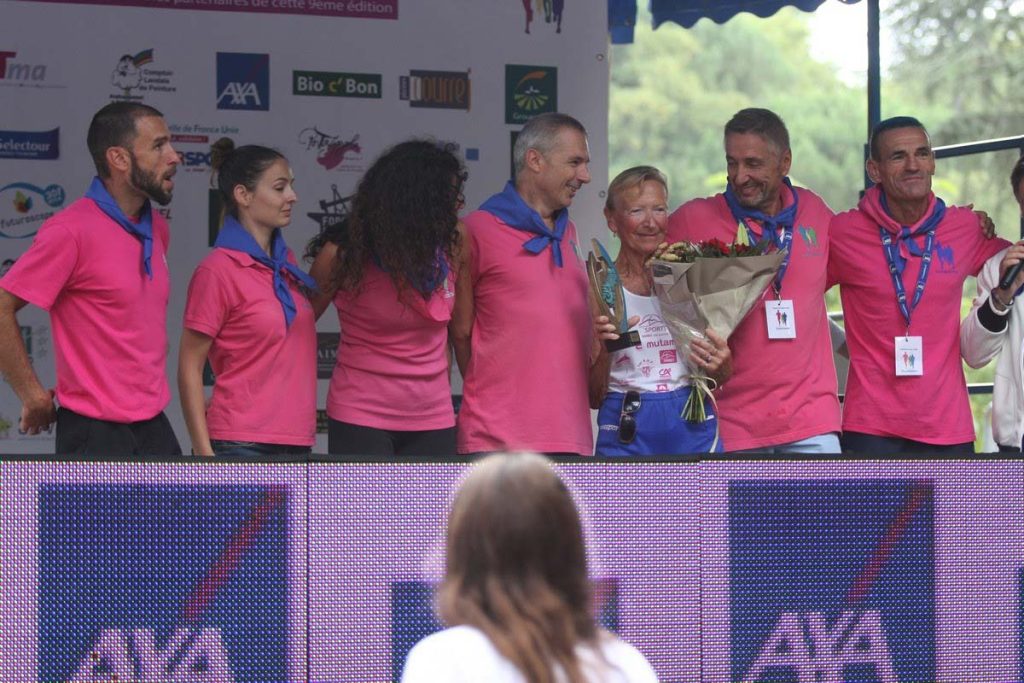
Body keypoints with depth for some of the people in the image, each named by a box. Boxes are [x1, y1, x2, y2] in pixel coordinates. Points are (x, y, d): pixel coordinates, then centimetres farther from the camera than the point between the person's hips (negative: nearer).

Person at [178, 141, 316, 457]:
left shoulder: (285, 262, 13)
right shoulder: (218, 270, -9)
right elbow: (189, 368, -8)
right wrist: (204, 455, -13)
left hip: (295, 442, 8)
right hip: (243, 444, -7)